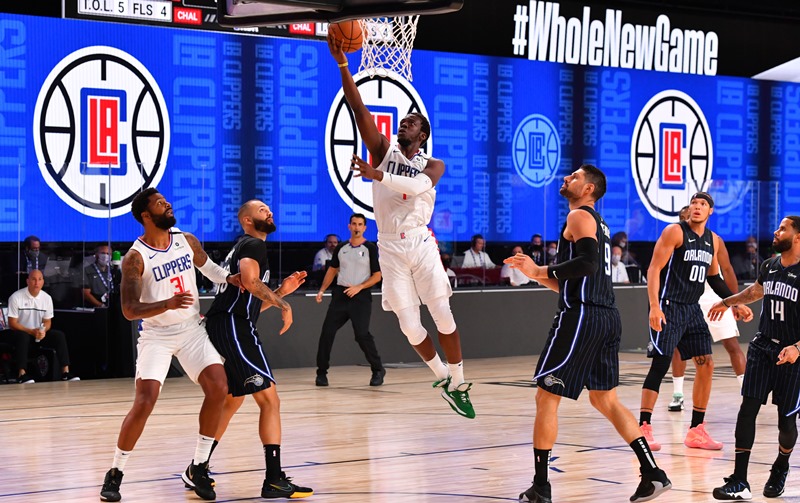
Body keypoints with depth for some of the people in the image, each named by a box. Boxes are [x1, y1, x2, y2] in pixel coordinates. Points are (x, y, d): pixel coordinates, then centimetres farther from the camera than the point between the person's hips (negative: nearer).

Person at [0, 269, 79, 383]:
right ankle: (22, 374, -41)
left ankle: (65, 371, -18)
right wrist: (31, 332, -26)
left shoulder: (47, 298, 0)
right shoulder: (16, 297, -14)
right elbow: (12, 323, -14)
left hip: (39, 333, 5)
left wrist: (43, 331, -17)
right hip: (20, 332, -5)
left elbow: (47, 322, 7)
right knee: (23, 336, -38)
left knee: (59, 335, -15)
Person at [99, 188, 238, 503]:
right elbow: (129, 311, -22)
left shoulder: (187, 241, 0)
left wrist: (228, 278, 3)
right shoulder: (135, 258, -16)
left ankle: (198, 469, 4)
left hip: (191, 331, 5)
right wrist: (168, 304, -36)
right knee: (144, 403, -16)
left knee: (218, 389, -9)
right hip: (156, 336, -5)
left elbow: (207, 266, 23)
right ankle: (115, 474, 1)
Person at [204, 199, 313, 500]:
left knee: (232, 401, 24)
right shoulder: (253, 244, -4)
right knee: (269, 399, -11)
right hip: (233, 328, -11)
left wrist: (282, 291, 19)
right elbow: (249, 281, -25)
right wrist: (282, 304, -17)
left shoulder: (243, 247, 26)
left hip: (219, 328, 11)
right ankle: (274, 481, -15)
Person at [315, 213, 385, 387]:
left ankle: (378, 370, 4)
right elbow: (332, 270, 19)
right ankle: (321, 372, 7)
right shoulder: (341, 247, 11)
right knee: (327, 332, -3)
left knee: (362, 335, -13)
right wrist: (322, 290, 9)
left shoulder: (370, 248, -2)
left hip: (361, 296, -4)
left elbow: (377, 275, -4)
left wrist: (359, 287, -16)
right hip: (340, 294, 4)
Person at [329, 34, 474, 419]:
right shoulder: (383, 150, 8)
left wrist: (377, 175, -34)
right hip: (390, 247, 1)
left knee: (443, 317, -5)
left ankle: (458, 384, 8)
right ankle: (442, 377, 22)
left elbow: (419, 185, -21)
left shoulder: (432, 165, 4)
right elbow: (359, 109, -5)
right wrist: (342, 64, -15)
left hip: (421, 244, -1)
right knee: (410, 327, 0)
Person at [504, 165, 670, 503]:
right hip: (606, 316, 10)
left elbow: (587, 263, -23)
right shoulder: (597, 223, 24)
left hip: (581, 317, -10)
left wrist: (544, 270, -11)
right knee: (605, 399, 15)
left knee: (546, 397, -1)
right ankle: (652, 474, 8)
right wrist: (535, 273, 18)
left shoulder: (580, 216, -6)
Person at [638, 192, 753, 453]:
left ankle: (696, 431, 12)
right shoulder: (675, 231, -9)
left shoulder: (712, 240, 11)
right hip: (669, 307, -7)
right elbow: (654, 269, -15)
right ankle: (643, 429, -7)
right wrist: (654, 306, -24)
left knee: (706, 365, 4)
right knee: (660, 365, -12)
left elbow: (714, 278, 23)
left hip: (692, 309, 7)